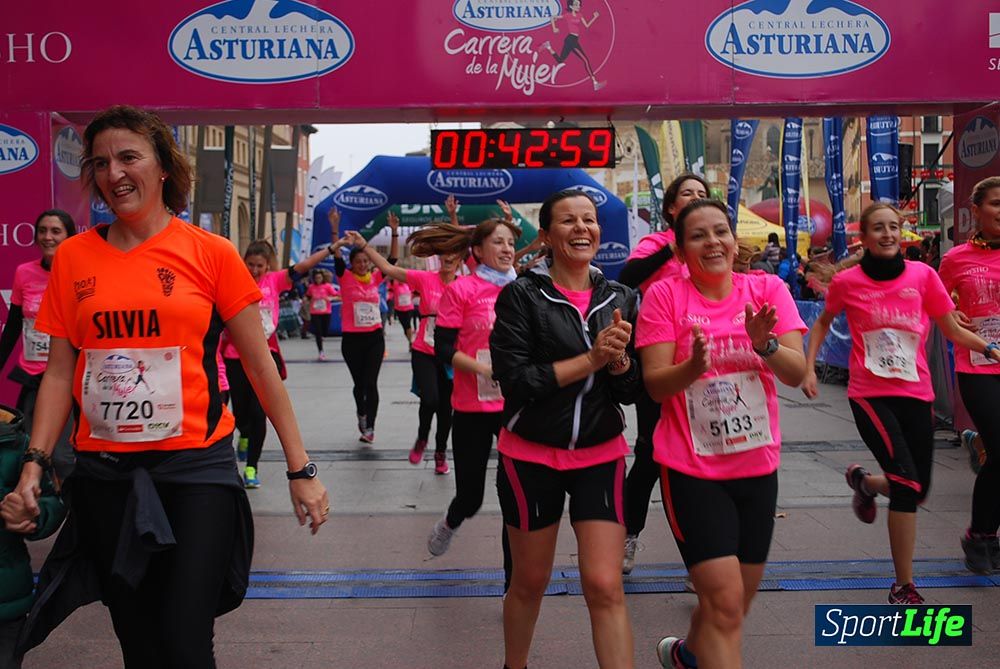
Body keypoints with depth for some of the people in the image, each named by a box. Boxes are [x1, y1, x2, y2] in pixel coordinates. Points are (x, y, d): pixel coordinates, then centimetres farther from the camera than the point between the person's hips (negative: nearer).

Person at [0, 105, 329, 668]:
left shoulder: (211, 253, -4)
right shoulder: (74, 257, 4)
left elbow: (261, 366, -2)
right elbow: (60, 373, 8)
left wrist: (300, 468, -4)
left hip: (196, 465, -3)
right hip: (104, 474, 3)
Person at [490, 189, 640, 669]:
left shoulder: (620, 299, 3)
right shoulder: (521, 295, -9)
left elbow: (632, 391, 2)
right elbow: (514, 379, -18)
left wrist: (618, 358, -18)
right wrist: (591, 360, -21)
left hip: (601, 455, 2)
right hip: (531, 456, -2)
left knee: (605, 586, -5)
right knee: (529, 581, 14)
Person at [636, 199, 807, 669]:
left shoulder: (767, 289, 0)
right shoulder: (665, 295, -7)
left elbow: (796, 374, -7)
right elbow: (655, 385, -11)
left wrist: (765, 344, -27)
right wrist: (693, 365, -30)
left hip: (757, 465, 4)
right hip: (691, 469, -4)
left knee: (732, 604, 18)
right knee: (725, 602, -12)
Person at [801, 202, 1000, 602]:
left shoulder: (922, 275, -1)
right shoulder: (847, 281, -3)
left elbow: (952, 329, 6)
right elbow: (823, 322, 14)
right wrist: (809, 368, 6)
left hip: (915, 393, 3)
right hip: (870, 394, -3)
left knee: (918, 491, 8)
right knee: (907, 483, -16)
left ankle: (863, 481, 43)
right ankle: (904, 587, -2)